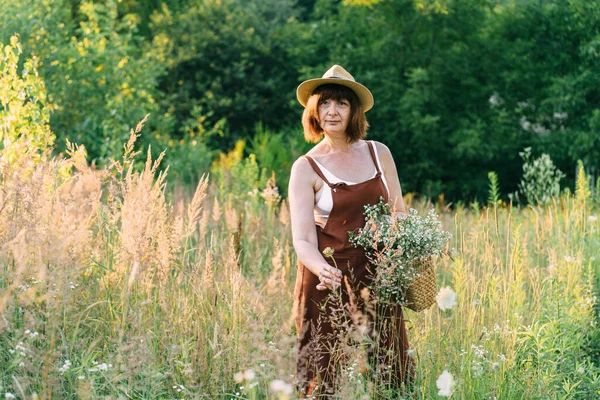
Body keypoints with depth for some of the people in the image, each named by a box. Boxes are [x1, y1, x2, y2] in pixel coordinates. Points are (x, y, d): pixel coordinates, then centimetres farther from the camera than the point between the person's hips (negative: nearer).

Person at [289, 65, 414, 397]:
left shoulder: (378, 154, 7)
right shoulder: (306, 168, -4)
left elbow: (400, 217, 14)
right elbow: (302, 239, -10)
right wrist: (323, 270, -31)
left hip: (377, 281, 3)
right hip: (330, 283, -3)